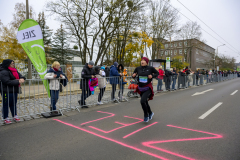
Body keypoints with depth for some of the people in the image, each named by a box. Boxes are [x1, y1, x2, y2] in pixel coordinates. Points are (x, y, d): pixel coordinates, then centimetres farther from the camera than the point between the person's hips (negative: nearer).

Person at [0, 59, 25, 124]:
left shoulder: (14, 70, 11)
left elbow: (20, 75, 12)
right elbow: (7, 82, -26)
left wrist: (22, 79, -12)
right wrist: (18, 81, -25)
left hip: (14, 91, 8)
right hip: (7, 91, -8)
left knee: (14, 104, 16)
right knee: (6, 104, 3)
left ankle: (15, 116, 27)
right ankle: (5, 118, 15)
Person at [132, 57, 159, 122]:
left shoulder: (150, 68, -9)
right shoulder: (138, 68, -2)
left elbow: (157, 73, 5)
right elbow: (133, 76, 10)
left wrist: (152, 76, -13)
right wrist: (133, 75, -13)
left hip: (148, 88, -4)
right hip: (140, 88, 5)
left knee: (142, 101, -21)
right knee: (145, 102, 17)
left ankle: (146, 115, 4)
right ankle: (150, 113, 45)